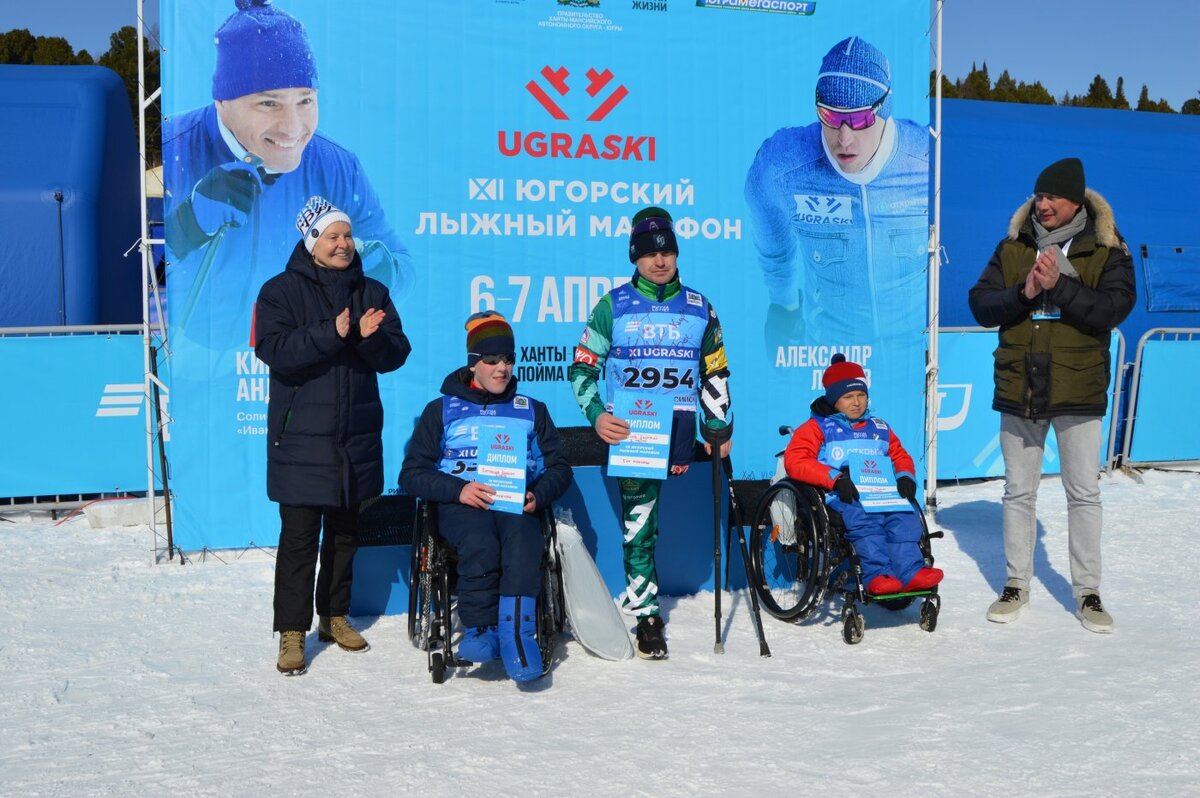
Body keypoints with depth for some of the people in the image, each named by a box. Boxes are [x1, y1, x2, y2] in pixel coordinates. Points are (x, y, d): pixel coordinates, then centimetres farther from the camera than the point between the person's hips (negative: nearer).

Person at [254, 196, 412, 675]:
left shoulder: (371, 292, 10)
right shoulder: (281, 291, -2)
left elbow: (396, 354, 3)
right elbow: (274, 350, -16)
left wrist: (371, 337, -18)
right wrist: (332, 334, -25)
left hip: (357, 435, 5)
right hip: (301, 436, -4)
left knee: (345, 531, 14)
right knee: (299, 535, -5)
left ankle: (335, 616, 29)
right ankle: (292, 632, 1)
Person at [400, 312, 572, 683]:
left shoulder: (531, 410, 24)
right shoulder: (442, 410, 17)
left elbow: (558, 467, 18)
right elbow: (412, 474, 8)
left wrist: (538, 496, -6)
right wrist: (458, 489, -11)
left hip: (516, 503, 1)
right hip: (461, 503, -1)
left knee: (523, 542, -35)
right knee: (480, 545, -36)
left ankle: (516, 634, -43)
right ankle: (480, 629, -25)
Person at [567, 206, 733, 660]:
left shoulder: (699, 309, 10)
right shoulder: (614, 306, 3)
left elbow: (715, 373, 17)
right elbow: (581, 367, 4)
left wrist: (720, 429, 14)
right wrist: (597, 416, -10)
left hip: (678, 427, 1)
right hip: (628, 429, -1)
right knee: (637, 519, -3)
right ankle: (647, 615, 4)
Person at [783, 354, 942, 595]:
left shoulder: (879, 428, 30)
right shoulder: (818, 427, 14)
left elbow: (900, 455, 35)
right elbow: (795, 460, -1)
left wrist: (905, 476, 8)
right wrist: (835, 478, -15)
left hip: (882, 492, 4)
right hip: (841, 496, -4)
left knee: (903, 516, -29)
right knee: (864, 519, -37)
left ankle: (911, 572, -38)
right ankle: (878, 574, -46)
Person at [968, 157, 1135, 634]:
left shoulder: (1107, 251, -2)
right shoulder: (1013, 247, 4)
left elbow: (1112, 309, -16)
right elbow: (981, 305, -2)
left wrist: (1059, 286, -24)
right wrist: (1024, 293, -19)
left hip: (1078, 393, -2)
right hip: (1019, 390, 2)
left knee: (1084, 494, 5)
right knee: (1019, 493, 11)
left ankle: (1087, 591, 17)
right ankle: (1016, 585, 23)